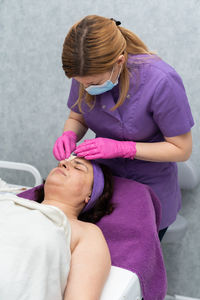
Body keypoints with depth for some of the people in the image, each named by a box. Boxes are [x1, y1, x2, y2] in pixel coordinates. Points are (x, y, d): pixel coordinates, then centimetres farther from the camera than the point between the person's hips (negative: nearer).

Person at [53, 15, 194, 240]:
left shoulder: (161, 82, -32)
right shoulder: (87, 72, -17)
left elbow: (182, 149, -21)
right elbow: (76, 118, 2)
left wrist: (120, 148, -30)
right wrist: (69, 135, -22)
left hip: (149, 190, -3)